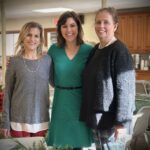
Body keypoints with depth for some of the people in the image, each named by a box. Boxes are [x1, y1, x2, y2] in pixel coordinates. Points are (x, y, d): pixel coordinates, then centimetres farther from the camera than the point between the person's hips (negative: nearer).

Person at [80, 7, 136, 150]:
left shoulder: (119, 51, -16)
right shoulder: (95, 49, 7)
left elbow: (126, 89, -20)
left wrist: (122, 122, -21)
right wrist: (89, 113, 15)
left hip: (110, 118, -8)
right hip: (96, 115, 8)